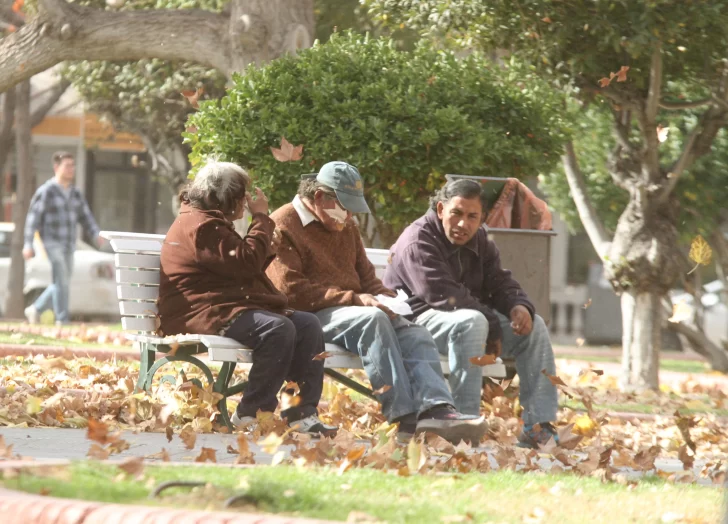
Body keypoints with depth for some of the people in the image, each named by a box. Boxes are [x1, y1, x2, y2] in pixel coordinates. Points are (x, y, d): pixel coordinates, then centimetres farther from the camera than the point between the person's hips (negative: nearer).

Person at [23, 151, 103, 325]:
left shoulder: (75, 193, 13)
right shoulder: (46, 191, -7)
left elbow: (85, 216, 10)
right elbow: (33, 218, -9)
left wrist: (95, 235, -6)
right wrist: (28, 244, -14)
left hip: (68, 245, 7)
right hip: (52, 243, -7)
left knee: (61, 283, 8)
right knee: (61, 281, -13)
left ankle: (35, 309, 24)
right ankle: (62, 320, -10)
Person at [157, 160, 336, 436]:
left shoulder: (209, 221, 25)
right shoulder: (201, 225, -11)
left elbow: (239, 268, 31)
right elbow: (245, 263, -18)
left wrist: (266, 251, 14)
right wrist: (261, 218, -8)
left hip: (226, 307, 11)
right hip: (203, 313, -11)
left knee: (308, 325, -5)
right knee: (278, 328, -33)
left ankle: (302, 412, -13)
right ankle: (250, 414, -26)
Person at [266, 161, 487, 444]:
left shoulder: (345, 227, 23)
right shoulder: (283, 227, -4)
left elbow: (366, 277, 27)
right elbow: (292, 291, -14)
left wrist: (385, 297, 3)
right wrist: (353, 299, -19)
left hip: (353, 309, 8)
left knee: (416, 335, -18)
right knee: (372, 319, -35)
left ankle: (436, 409, -43)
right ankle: (405, 417, -43)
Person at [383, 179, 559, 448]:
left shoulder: (479, 241, 12)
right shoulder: (418, 242, -17)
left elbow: (500, 283, 10)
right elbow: (445, 297, -26)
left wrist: (519, 306, -15)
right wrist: (493, 328, -24)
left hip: (471, 318, 9)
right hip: (418, 318, -9)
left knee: (534, 326, -3)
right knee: (471, 322, -38)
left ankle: (539, 427, -8)